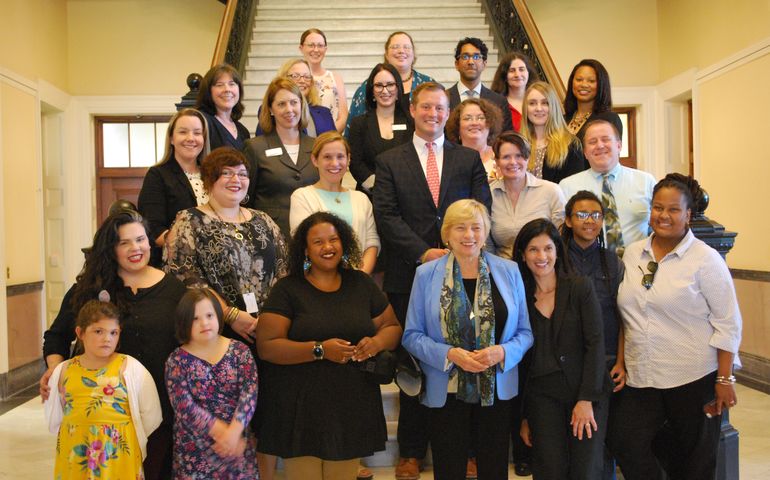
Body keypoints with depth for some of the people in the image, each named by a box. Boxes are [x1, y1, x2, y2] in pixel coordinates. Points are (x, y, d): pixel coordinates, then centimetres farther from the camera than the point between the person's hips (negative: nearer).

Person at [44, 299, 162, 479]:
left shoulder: (130, 368, -7)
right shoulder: (63, 370, 4)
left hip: (118, 455, -3)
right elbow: (54, 420, 14)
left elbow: (150, 417, -5)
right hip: (74, 456, 3)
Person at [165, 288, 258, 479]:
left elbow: (249, 393, -11)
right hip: (195, 450, -1)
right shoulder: (177, 360, -4)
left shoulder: (240, 351, -1)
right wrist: (223, 432, -20)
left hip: (239, 443, 1)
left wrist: (234, 432, -24)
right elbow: (184, 406, -13)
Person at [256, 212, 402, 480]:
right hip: (301, 410, -3)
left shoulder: (361, 284, 8)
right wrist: (320, 350, -21)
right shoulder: (287, 289, -3)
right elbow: (266, 346, -9)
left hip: (352, 408, 3)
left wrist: (377, 342, -9)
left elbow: (392, 327, 14)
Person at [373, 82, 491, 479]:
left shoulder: (470, 159, 11)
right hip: (409, 275, 0)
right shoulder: (389, 162, 8)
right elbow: (386, 216, -3)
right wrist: (424, 253, -14)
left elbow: (482, 211, 3)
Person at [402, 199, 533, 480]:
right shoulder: (426, 274, -3)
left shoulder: (508, 271, 2)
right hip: (446, 393, -1)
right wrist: (450, 354, -17)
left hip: (497, 391, 2)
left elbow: (525, 332, 4)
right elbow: (412, 335, -2)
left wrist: (502, 352, -16)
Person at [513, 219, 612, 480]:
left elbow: (595, 343, -6)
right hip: (542, 397, 1)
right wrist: (523, 416, 7)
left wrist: (586, 400, -13)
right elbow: (520, 358, 7)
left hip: (587, 393, -1)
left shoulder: (580, 288, -2)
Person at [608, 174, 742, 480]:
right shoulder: (632, 254, 7)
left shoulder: (705, 259, -7)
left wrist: (725, 380, -11)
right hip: (640, 377, 4)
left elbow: (727, 324, -7)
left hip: (694, 378, -4)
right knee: (624, 444, -2)